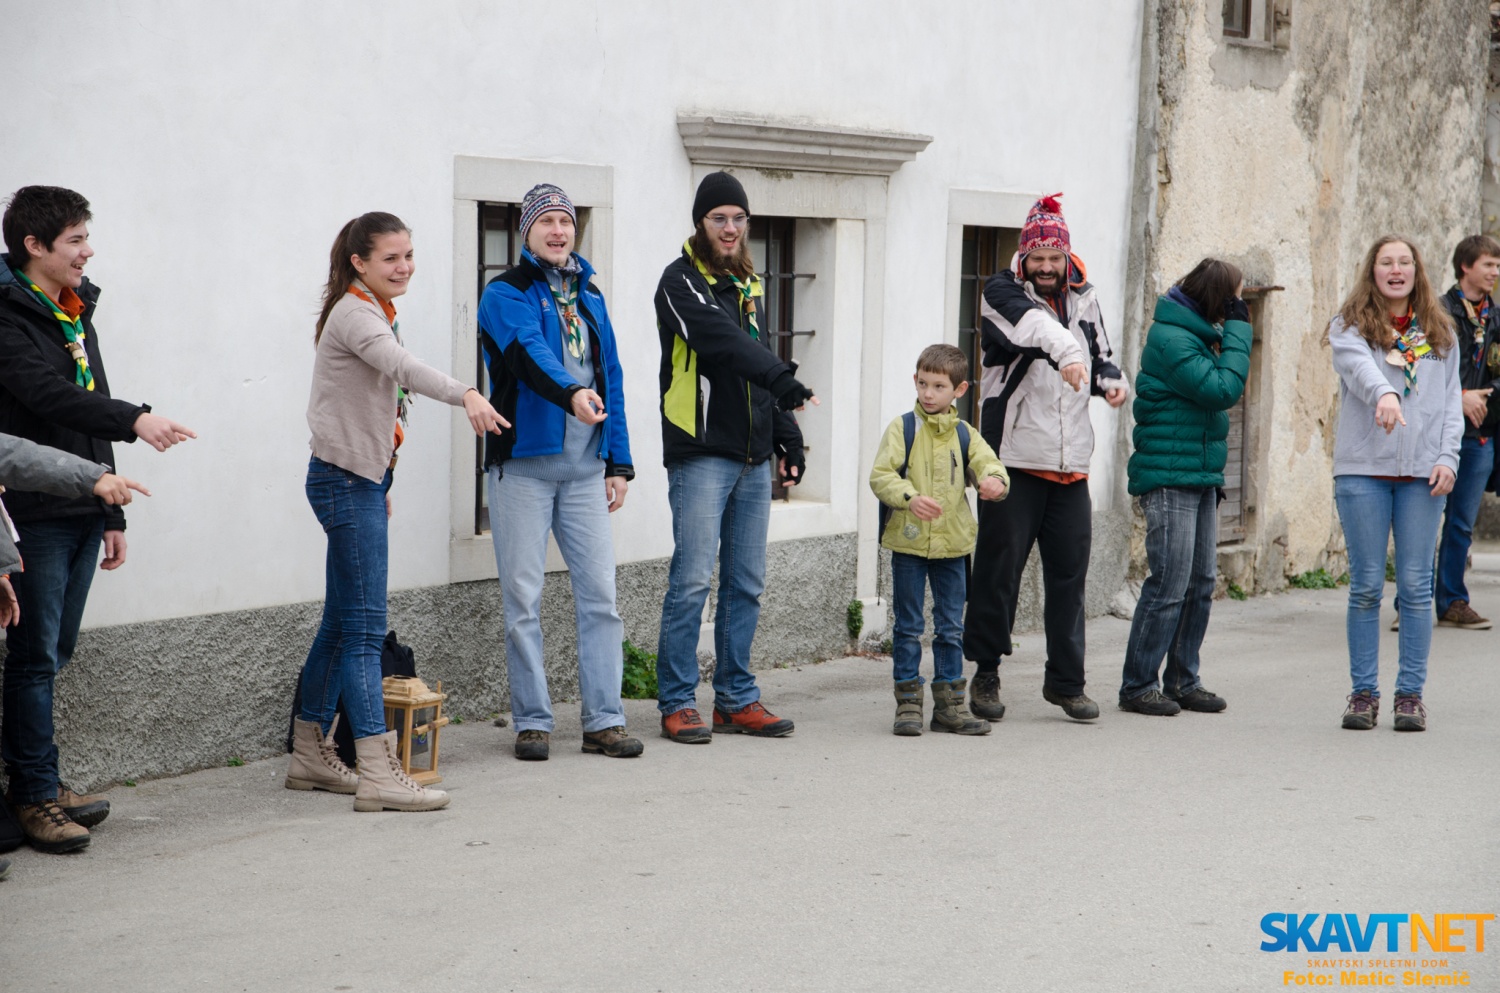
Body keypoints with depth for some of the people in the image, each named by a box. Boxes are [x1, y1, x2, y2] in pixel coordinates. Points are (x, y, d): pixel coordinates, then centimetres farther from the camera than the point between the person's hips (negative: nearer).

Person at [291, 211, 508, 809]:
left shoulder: (374, 313, 16)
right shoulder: (355, 315, -15)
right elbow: (403, 367, -35)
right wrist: (466, 396, -51)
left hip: (360, 479, 10)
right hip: (345, 478, -10)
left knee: (341, 623, 14)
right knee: (364, 627, -13)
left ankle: (311, 755, 22)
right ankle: (379, 775, -16)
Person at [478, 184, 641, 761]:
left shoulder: (589, 294, 16)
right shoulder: (506, 294, -3)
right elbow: (530, 351, -23)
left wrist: (618, 463, 11)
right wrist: (571, 392, -42)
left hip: (585, 467, 5)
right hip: (523, 464, -4)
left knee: (599, 594, 1)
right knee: (523, 599, 0)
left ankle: (604, 721, 7)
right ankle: (532, 721, 8)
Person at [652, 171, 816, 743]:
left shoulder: (746, 283, 17)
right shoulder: (682, 280, -6)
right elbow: (722, 341, -24)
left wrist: (786, 432, 17)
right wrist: (780, 378, -37)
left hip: (753, 458, 7)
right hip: (700, 453, -7)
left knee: (746, 583, 8)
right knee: (693, 580, -9)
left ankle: (736, 700, 15)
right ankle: (677, 705, -2)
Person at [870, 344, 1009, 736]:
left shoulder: (964, 435, 7)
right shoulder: (902, 428, -2)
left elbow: (987, 463, -4)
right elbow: (880, 476, -9)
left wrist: (994, 480, -28)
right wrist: (909, 498, -27)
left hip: (952, 545, 3)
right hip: (908, 543, -3)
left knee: (951, 627, 8)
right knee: (908, 626, 2)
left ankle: (949, 703, 16)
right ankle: (908, 701, 9)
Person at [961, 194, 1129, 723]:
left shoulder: (1083, 299, 13)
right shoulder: (1002, 292, -4)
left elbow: (1101, 354, 25)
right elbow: (1032, 323, -26)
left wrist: (1110, 381, 1)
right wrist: (1066, 352, -46)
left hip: (1071, 463, 4)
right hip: (1013, 458, -4)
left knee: (1069, 570, 7)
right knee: (999, 565, -1)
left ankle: (1065, 680, 18)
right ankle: (986, 673, 13)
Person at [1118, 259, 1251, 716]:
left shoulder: (1198, 335, 15)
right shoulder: (1170, 339, -15)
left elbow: (1220, 391, 16)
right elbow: (1223, 390, -19)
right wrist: (1238, 330, -13)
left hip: (1201, 475, 10)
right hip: (1169, 477, -10)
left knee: (1201, 583, 11)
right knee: (1169, 584, -8)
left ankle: (1183, 680, 19)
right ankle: (1137, 686, 0)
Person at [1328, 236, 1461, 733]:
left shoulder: (1439, 333, 14)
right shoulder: (1350, 325, 5)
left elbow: (1451, 400, 13)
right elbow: (1357, 364, -17)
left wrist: (1448, 457, -1)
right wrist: (1383, 393, -38)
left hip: (1422, 473, 2)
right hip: (1363, 469, -2)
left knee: (1416, 586, 1)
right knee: (1366, 586, 1)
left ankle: (1411, 693, 7)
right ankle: (1364, 692, 8)